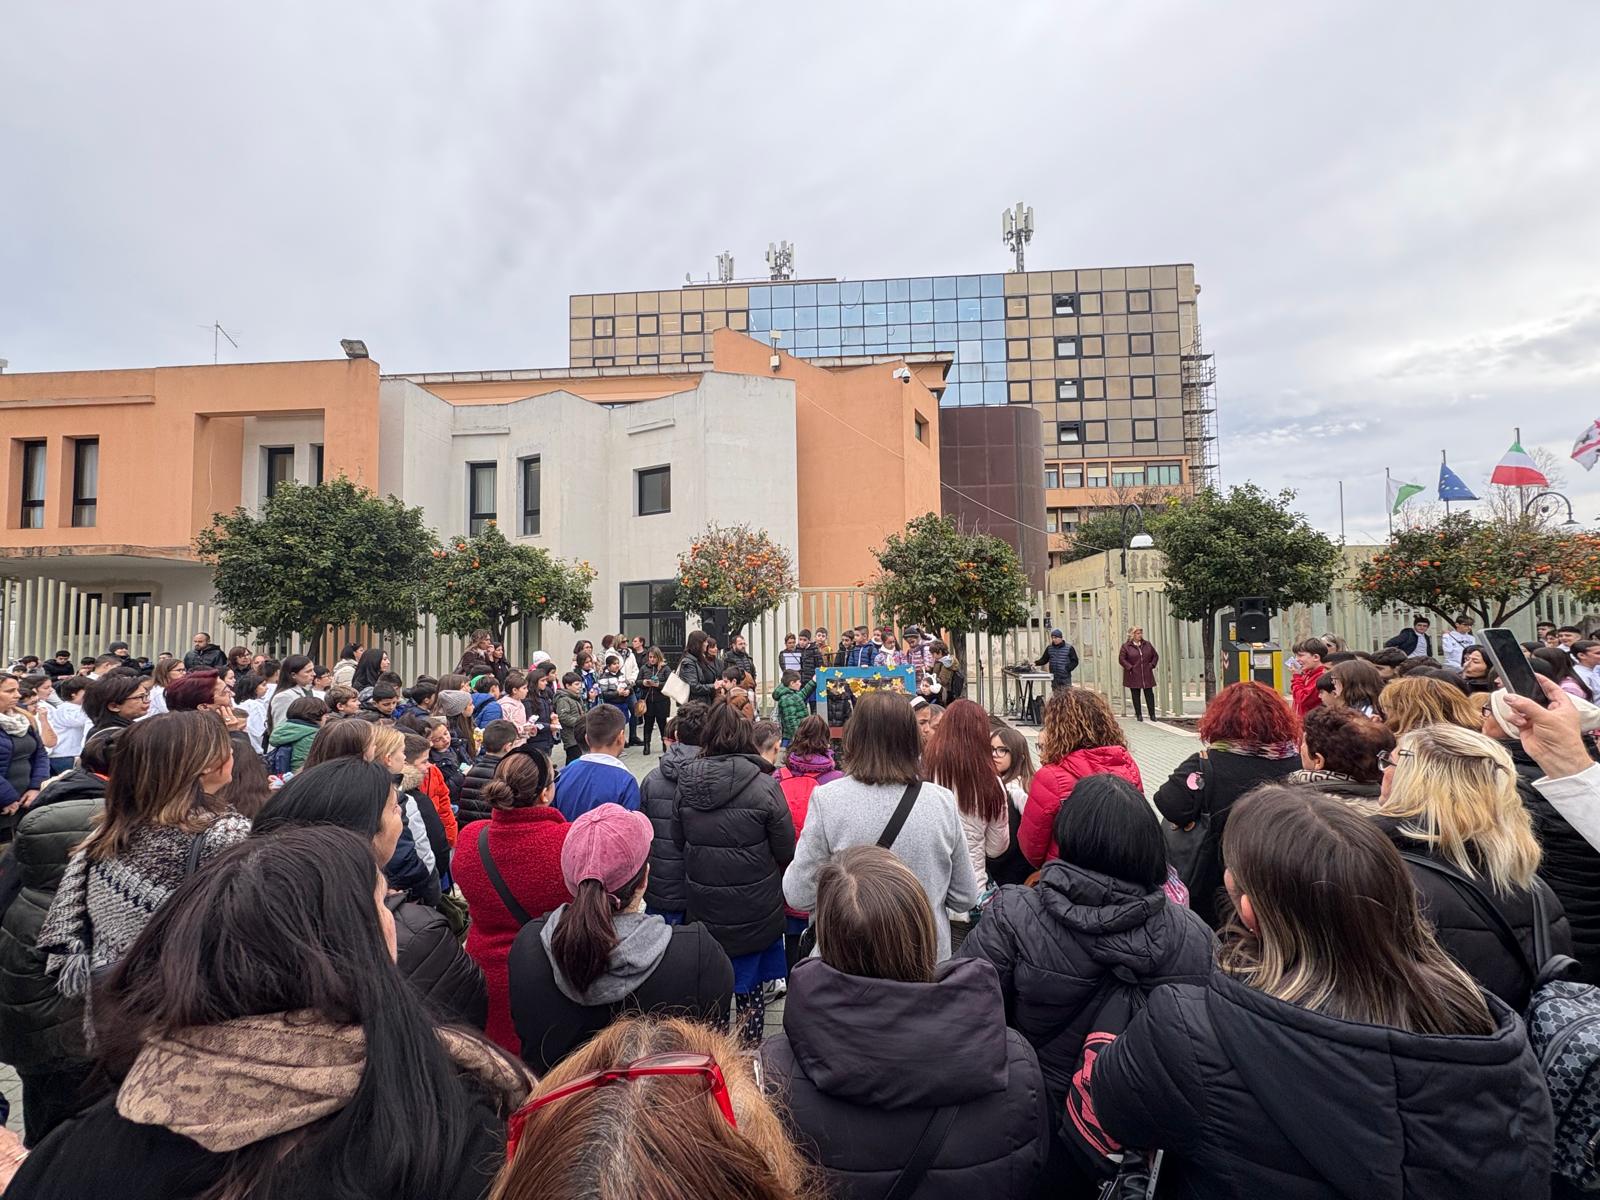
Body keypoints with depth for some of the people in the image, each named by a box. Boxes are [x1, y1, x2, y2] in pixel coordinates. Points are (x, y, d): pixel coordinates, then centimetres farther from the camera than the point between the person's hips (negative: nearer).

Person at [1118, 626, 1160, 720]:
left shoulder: (1147, 645, 9)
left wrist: (1152, 665, 4)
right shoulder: (1126, 646, -4)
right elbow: (1121, 659, -6)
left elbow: (1155, 656, 18)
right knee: (1136, 696, 3)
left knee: (1149, 694, 3)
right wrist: (1130, 668, -12)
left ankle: (1152, 714, 10)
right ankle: (1138, 715, 11)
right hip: (1133, 676, -3)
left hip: (1147, 675, 3)